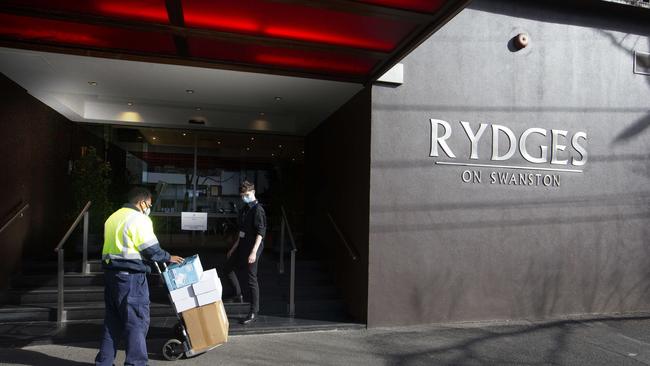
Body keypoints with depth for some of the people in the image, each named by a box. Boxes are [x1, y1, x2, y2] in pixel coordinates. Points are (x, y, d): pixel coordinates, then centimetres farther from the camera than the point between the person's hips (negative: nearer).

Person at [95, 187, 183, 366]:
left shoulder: (114, 217, 16)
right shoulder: (140, 219, -11)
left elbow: (114, 245, 17)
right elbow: (151, 250, -14)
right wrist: (168, 258, 1)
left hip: (110, 271, 9)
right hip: (131, 275, -9)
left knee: (112, 319, 17)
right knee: (137, 320, -1)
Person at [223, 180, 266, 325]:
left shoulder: (258, 209, -15)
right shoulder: (244, 209, 12)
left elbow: (260, 232, -21)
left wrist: (254, 252, -27)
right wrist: (234, 247, 20)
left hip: (252, 248, -10)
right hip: (242, 246, 10)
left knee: (252, 278, -3)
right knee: (228, 268, 20)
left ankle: (254, 313, 7)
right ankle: (238, 295, 36)